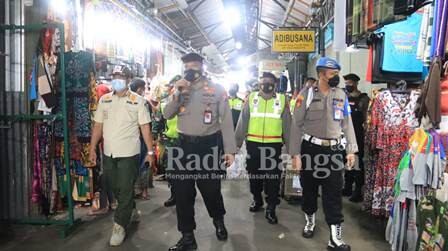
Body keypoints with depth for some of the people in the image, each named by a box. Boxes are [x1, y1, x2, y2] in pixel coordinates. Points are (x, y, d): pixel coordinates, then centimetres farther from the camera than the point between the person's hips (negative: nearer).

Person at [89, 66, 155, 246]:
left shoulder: (137, 101, -5)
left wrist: (150, 151, -8)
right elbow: (98, 126, 9)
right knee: (116, 188, 17)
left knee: (125, 190, -1)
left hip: (129, 153, -5)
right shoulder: (104, 100, 7)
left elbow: (145, 127, -5)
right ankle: (131, 211, 39)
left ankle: (120, 226, 10)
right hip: (109, 153, 5)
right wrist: (92, 148, 5)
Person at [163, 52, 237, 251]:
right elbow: (167, 115, -2)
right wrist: (177, 93, -16)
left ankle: (219, 221, 41)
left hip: (208, 145, -3)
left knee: (211, 189, 8)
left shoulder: (217, 89, -2)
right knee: (182, 192, 7)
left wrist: (230, 149, -8)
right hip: (184, 145, 3)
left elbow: (226, 121, -3)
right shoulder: (180, 89, 8)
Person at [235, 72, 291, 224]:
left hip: (274, 145, -1)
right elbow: (242, 122, 4)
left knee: (273, 177, 2)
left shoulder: (282, 100, 3)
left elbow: (287, 124, 7)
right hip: (253, 144, 1)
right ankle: (257, 200, 36)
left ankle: (271, 209, 14)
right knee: (254, 174, 14)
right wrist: (237, 142, 2)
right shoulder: (251, 98, 3)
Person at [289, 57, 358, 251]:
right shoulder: (307, 94, -6)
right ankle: (310, 221, 37)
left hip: (333, 149, 2)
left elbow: (347, 124, 9)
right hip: (310, 148, -2)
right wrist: (295, 154, -10)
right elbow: (296, 125, -7)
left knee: (334, 193, 1)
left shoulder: (341, 95, 5)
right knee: (309, 188, 13)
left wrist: (351, 150, 3)